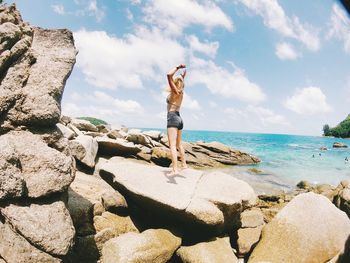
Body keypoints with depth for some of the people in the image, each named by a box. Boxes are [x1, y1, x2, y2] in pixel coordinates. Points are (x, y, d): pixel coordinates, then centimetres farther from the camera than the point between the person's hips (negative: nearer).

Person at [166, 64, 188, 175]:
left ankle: (175, 169, -23)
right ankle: (184, 164, 29)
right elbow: (181, 81, 36)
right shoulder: (180, 92, 13)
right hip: (178, 119, 9)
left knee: (172, 145, -15)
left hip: (173, 118, -9)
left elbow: (169, 75, -20)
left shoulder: (175, 91, -9)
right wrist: (183, 75, 32)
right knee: (179, 144, 20)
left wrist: (178, 67, -10)